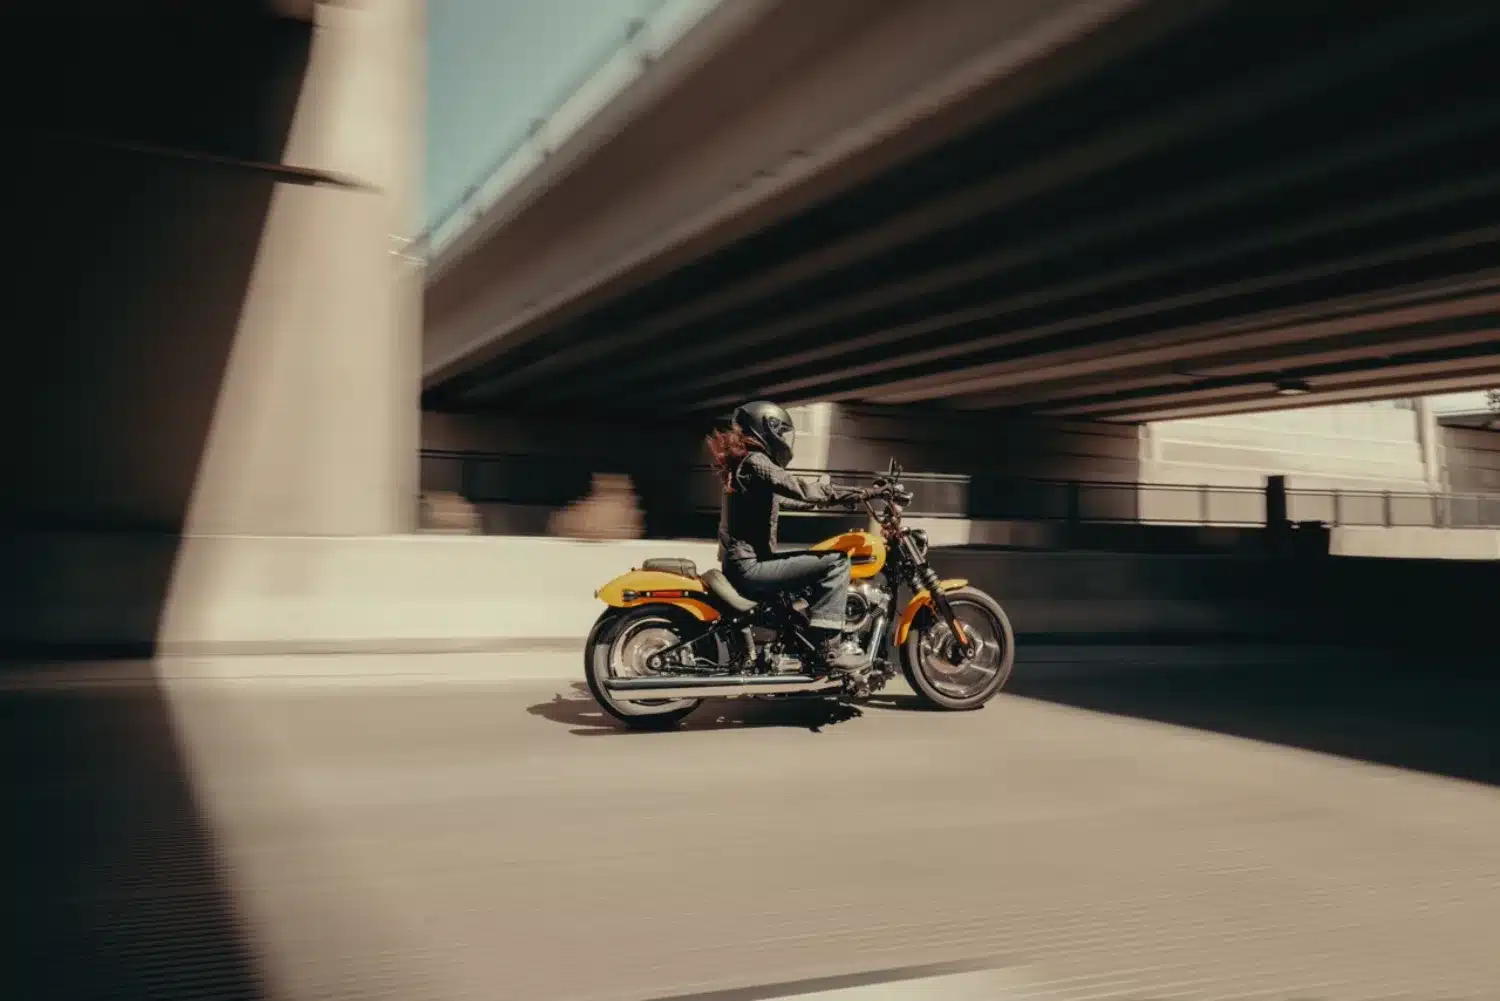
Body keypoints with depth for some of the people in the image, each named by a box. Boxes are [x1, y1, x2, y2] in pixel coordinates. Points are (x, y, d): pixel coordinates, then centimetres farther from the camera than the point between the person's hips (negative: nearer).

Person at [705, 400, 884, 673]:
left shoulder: (742, 462, 18)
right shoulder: (754, 462, -12)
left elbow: (792, 499, 26)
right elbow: (804, 490, -22)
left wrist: (843, 497, 27)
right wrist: (863, 493, -20)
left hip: (742, 563, 11)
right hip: (750, 567, -11)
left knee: (822, 563, 26)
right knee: (836, 561, -15)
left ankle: (809, 640, 23)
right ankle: (829, 647, -16)